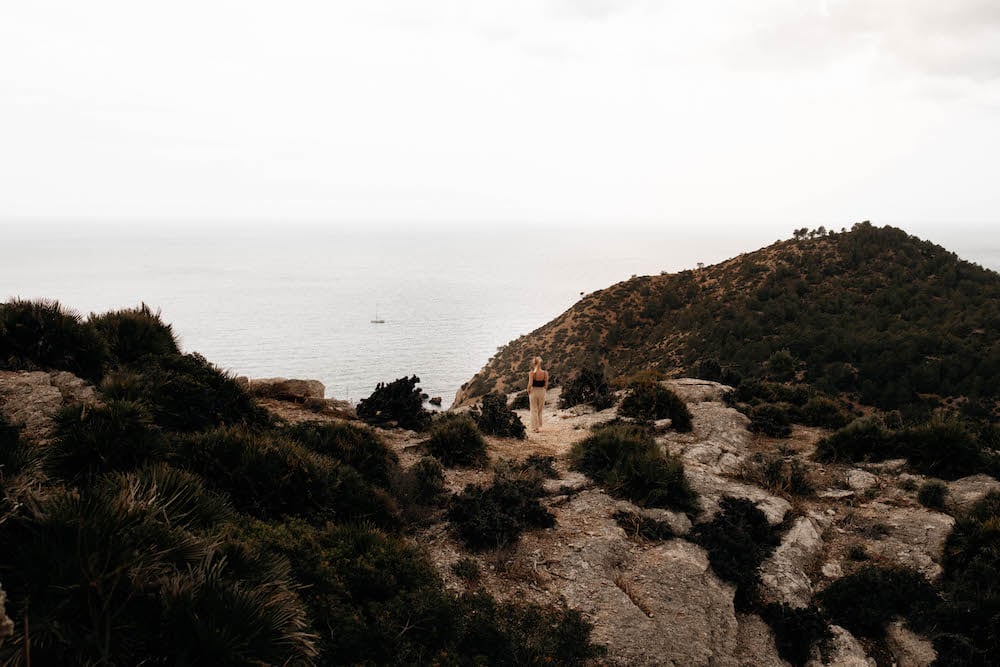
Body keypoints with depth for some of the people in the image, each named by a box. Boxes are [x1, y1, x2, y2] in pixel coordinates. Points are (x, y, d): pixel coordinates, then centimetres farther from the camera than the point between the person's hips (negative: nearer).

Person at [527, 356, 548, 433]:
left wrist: (528, 391, 0)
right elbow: (546, 385, -3)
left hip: (533, 392, -2)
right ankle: (539, 427, 23)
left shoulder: (532, 373, -14)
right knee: (540, 411, 17)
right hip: (542, 392, 2)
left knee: (534, 410, 8)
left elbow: (530, 384, -17)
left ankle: (535, 428, 8)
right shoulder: (545, 373, -7)